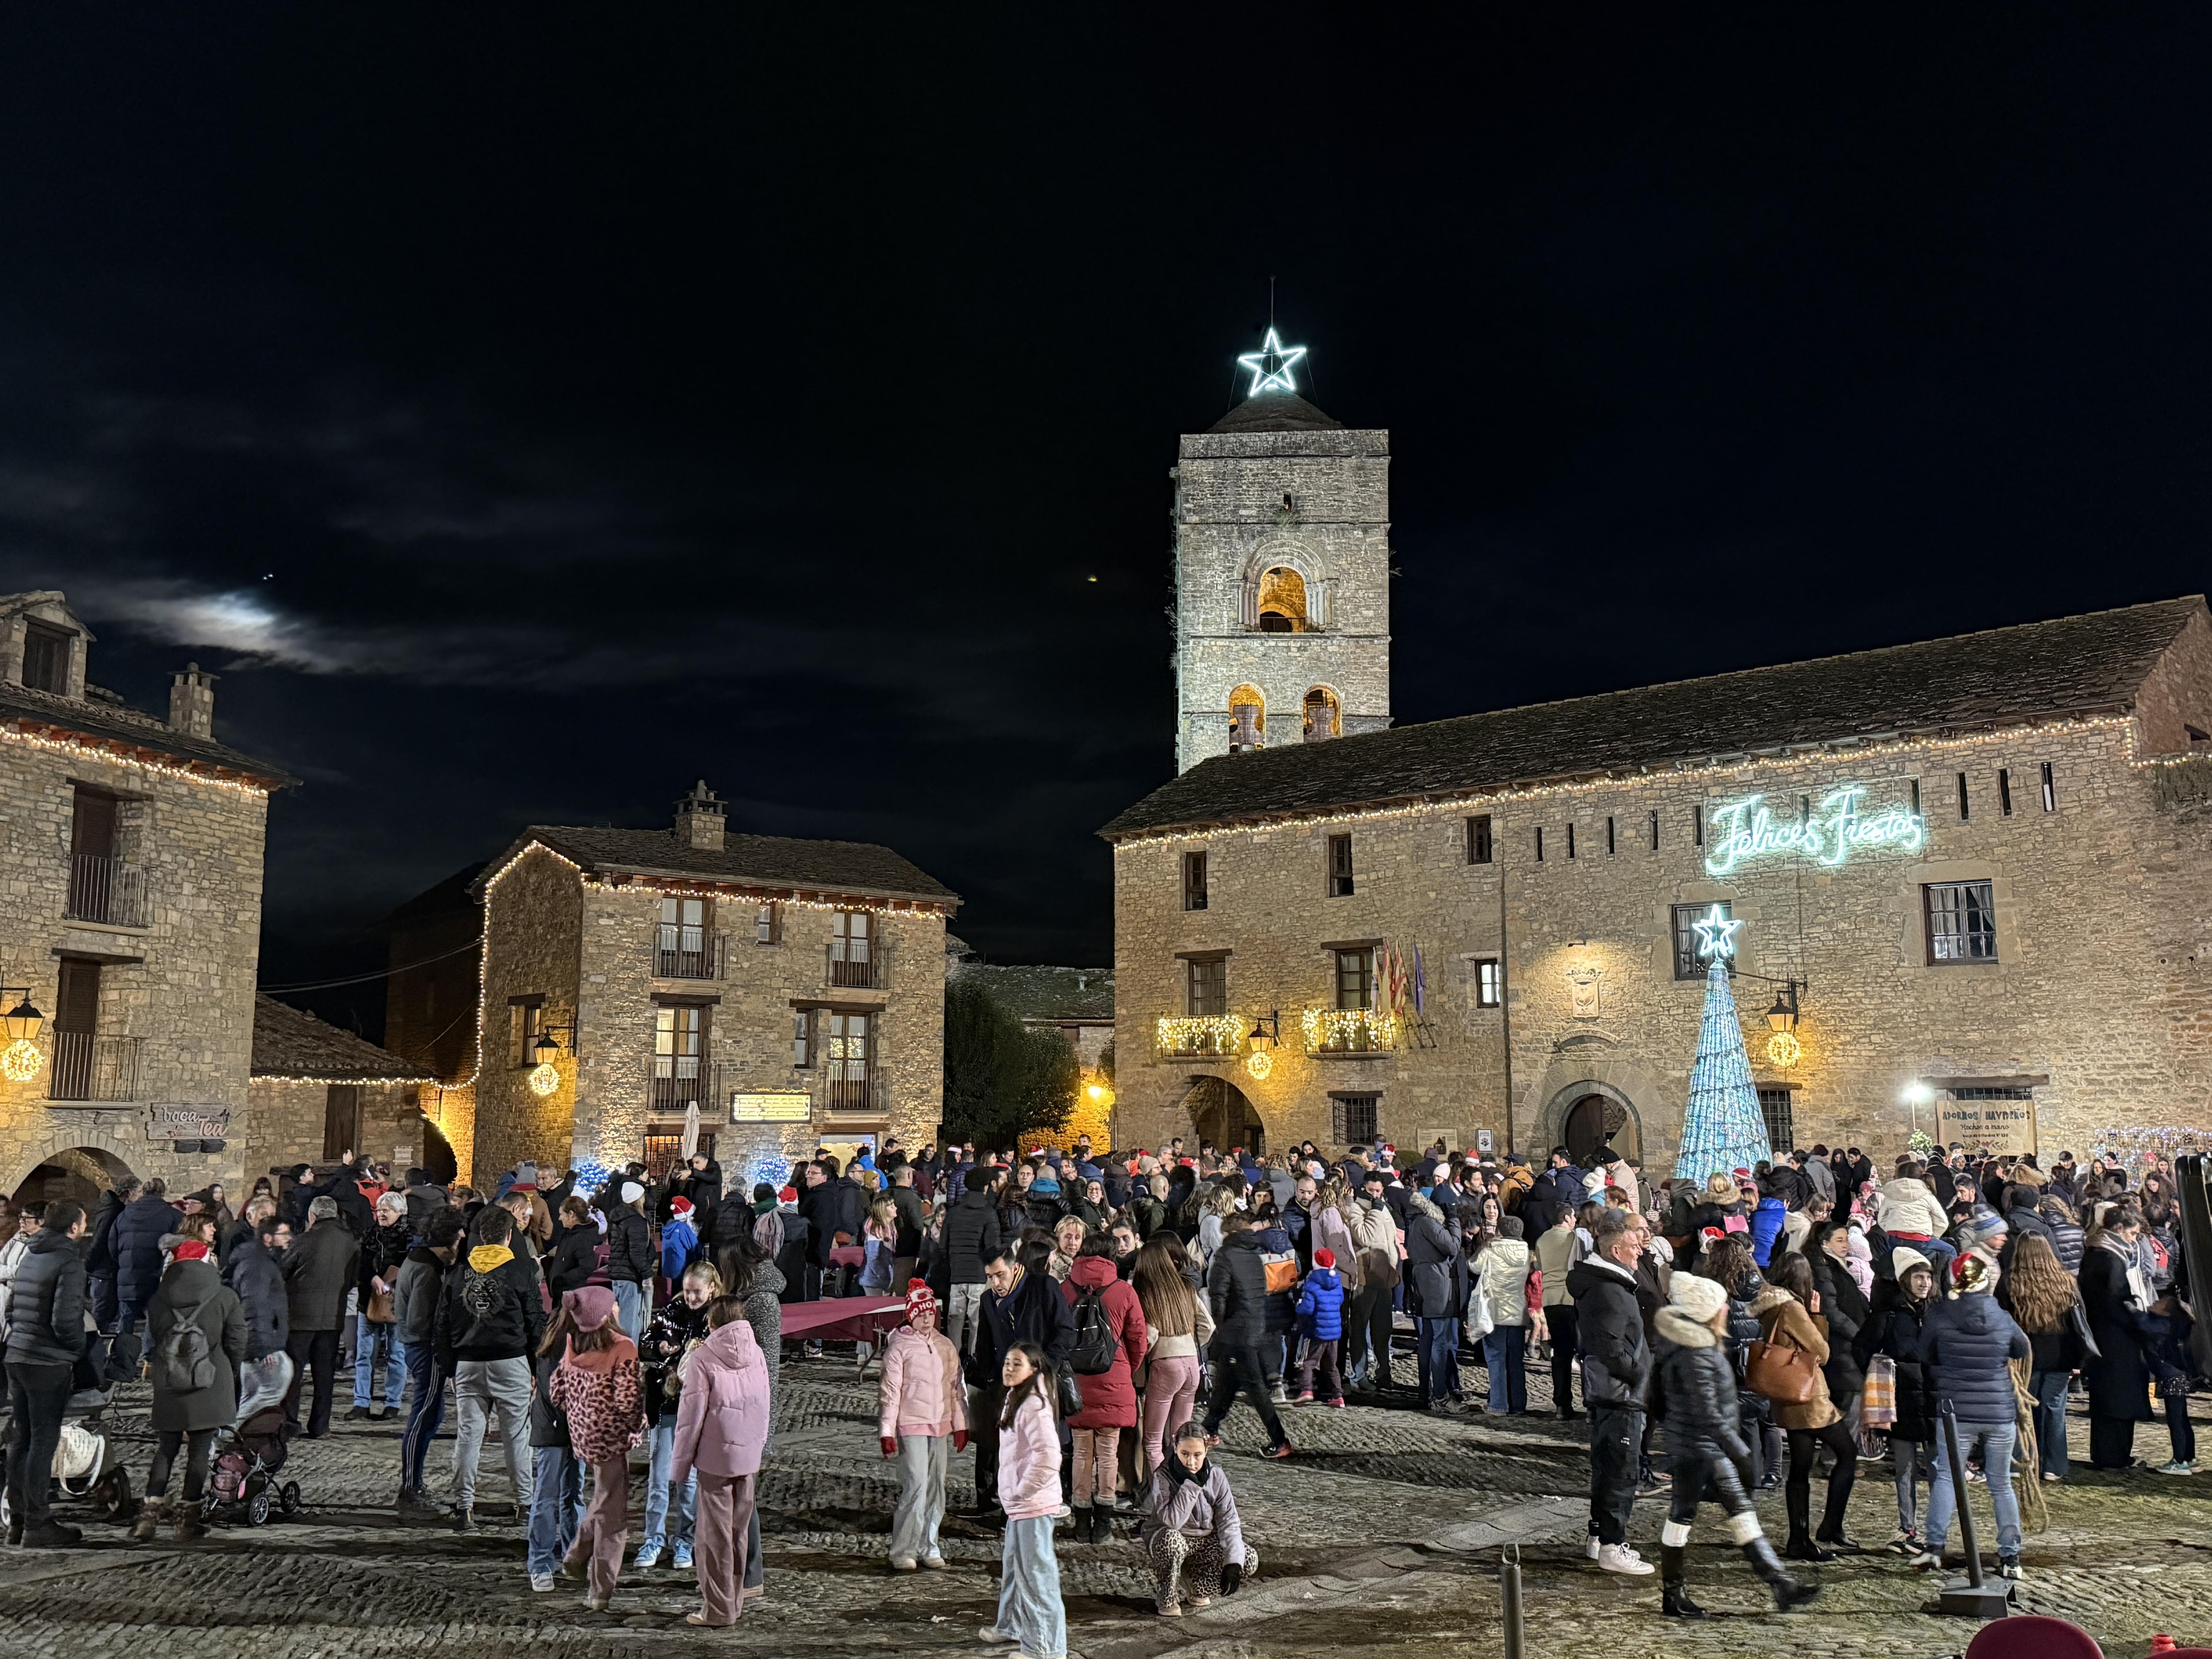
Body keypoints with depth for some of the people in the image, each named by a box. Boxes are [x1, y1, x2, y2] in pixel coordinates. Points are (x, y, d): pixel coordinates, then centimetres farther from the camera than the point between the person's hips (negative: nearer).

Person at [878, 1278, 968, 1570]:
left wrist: (961, 1425, 14)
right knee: (916, 1487, -12)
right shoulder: (899, 1347, -4)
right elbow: (889, 1391, -5)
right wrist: (887, 1431, -8)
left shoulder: (946, 1346, 10)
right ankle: (903, 1552, -4)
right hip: (911, 1426, -5)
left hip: (941, 1426, 5)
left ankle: (928, 1548, 17)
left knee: (936, 1488, 8)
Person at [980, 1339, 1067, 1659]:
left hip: (1033, 1504, -11)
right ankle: (1014, 1626, 41)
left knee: (1035, 1572, -4)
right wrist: (1014, 1493, 17)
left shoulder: (1034, 1407, -20)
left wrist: (1023, 1490, -17)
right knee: (1013, 1565, 24)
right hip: (1018, 1503, 11)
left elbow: (1048, 1458, -28)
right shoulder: (1014, 1401, 12)